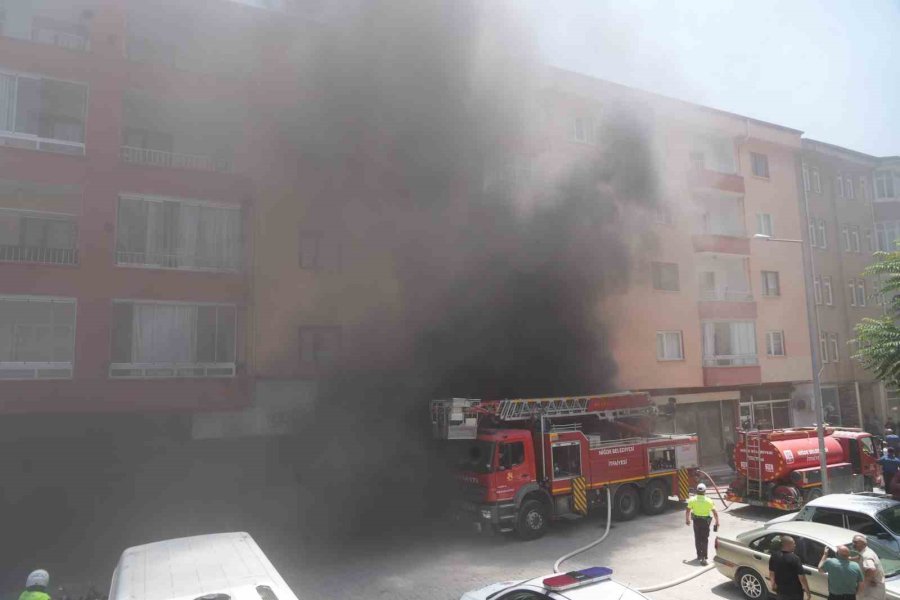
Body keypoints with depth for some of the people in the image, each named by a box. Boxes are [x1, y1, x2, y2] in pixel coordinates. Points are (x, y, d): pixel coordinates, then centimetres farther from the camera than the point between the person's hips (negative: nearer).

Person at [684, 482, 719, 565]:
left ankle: (699, 555, 28)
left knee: (698, 539, 17)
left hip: (696, 521, 1)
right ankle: (704, 557, -7)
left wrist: (687, 520, 8)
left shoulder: (692, 499, -10)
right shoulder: (709, 501, -12)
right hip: (705, 521, -1)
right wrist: (717, 522, 3)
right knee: (705, 540, 3)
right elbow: (715, 513, -9)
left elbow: (687, 511, -7)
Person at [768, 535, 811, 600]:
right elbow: (802, 577, -18)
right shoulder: (794, 559, -21)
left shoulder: (774, 557, -3)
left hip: (780, 591, 5)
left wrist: (773, 585, 21)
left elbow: (771, 574, 7)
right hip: (795, 592, -5)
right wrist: (807, 592, -6)